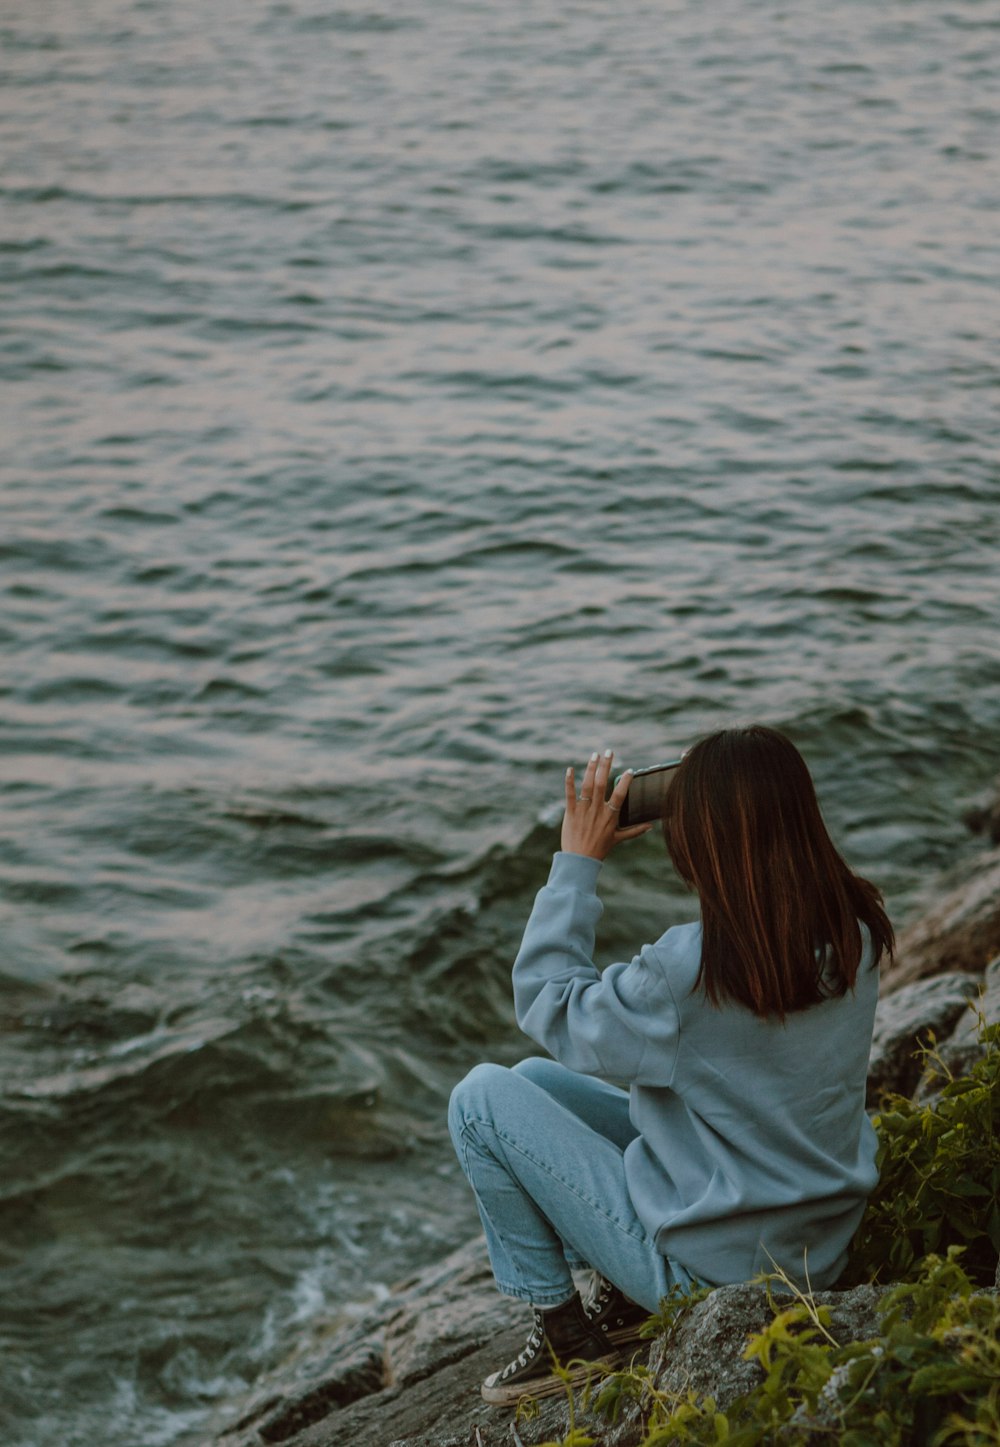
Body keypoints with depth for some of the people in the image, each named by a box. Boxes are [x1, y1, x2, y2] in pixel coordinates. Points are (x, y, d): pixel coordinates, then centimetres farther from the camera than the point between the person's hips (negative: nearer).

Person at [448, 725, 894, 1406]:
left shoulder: (691, 969, -30)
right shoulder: (853, 932, -11)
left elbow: (546, 1004, -12)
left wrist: (578, 860, -8)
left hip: (711, 1267, -7)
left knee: (481, 1097, 1)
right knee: (535, 1079, 15)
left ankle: (565, 1332, 9)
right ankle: (622, 1296, 17)